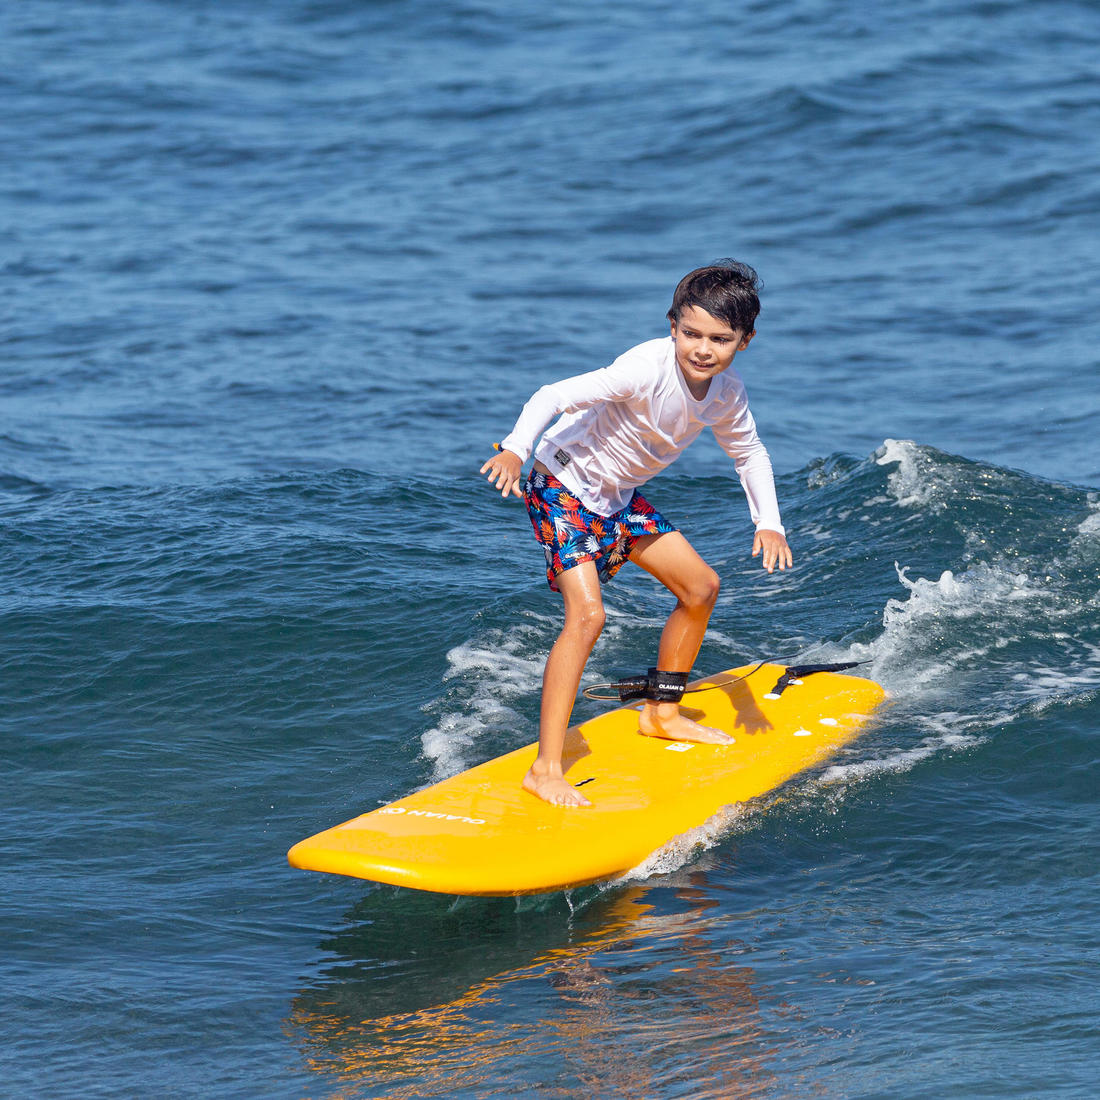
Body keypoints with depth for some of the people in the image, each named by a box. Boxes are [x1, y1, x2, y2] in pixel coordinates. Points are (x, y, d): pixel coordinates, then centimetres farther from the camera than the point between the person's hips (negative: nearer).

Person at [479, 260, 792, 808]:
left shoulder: (727, 393, -6)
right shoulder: (649, 369, -30)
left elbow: (749, 453, 13)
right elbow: (555, 396, -36)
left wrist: (768, 523, 1)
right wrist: (515, 449, -52)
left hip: (619, 496, 9)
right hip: (565, 487, -9)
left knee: (701, 586, 15)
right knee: (587, 616, -24)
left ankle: (662, 713, 33)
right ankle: (545, 768, -23)